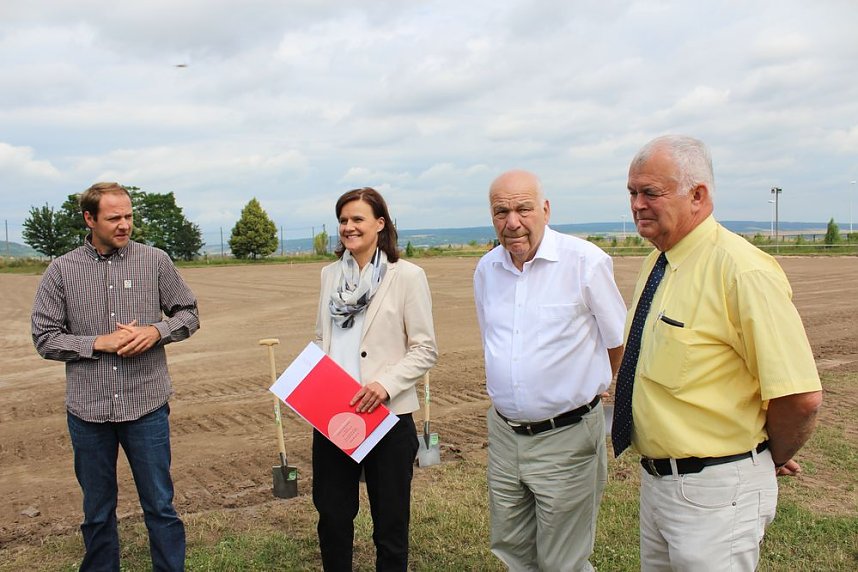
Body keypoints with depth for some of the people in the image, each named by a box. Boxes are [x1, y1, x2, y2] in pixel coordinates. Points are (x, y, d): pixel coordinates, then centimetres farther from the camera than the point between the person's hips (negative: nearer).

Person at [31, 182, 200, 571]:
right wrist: (99, 342, -13)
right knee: (97, 512, 17)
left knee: (160, 506, 9)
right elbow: (45, 338, 1)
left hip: (147, 406, 0)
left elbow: (188, 313, 8)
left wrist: (156, 331, -11)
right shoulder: (62, 271, 0)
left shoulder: (155, 261, 0)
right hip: (88, 410, 1)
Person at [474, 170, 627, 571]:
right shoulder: (486, 269, 3)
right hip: (503, 432, 5)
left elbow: (619, 341, -1)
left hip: (566, 437, -5)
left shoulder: (585, 261, -13)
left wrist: (586, 385, 9)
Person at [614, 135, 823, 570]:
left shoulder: (743, 272, -22)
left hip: (714, 490, -8)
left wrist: (773, 458, -5)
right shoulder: (656, 264, 6)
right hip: (656, 480, 8)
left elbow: (802, 397, -23)